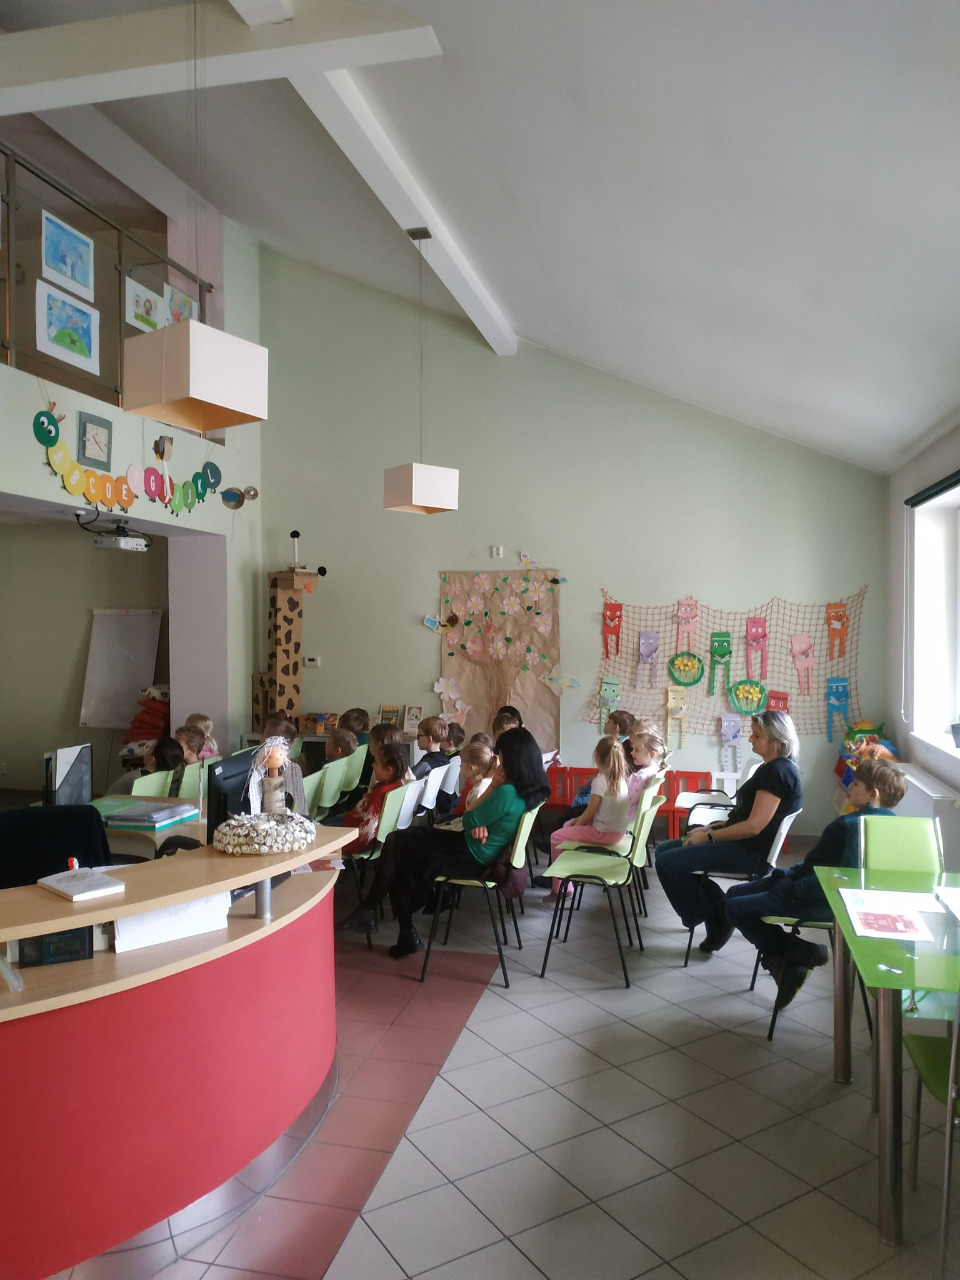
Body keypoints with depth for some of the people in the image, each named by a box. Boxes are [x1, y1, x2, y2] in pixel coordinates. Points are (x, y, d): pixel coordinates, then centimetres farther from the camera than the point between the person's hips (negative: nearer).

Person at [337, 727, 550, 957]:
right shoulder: (533, 788, -1)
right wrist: (480, 823, -15)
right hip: (483, 853, 9)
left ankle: (367, 912, 16)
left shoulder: (507, 793, -30)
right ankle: (407, 934, 12)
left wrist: (492, 786, -15)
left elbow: (469, 821, -17)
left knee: (395, 843, 0)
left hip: (472, 859, -9)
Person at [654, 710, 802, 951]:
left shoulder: (778, 772, -18)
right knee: (663, 849, 7)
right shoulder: (771, 768, 14)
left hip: (752, 852, -11)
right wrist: (711, 827, 6)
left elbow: (753, 826, -23)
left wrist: (708, 836, -15)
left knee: (667, 862, -18)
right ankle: (716, 910, 5)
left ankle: (711, 918, 1)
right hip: (743, 843, 11)